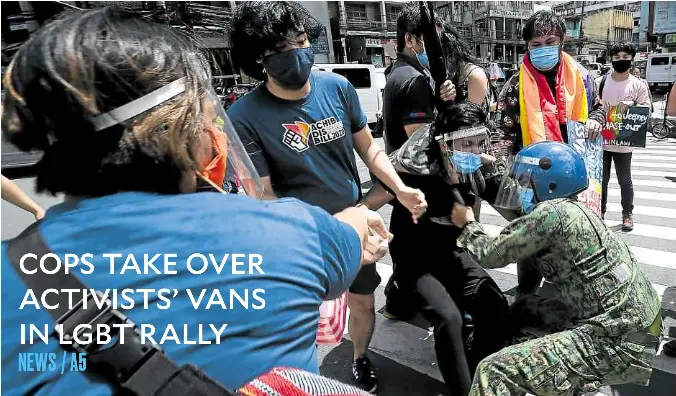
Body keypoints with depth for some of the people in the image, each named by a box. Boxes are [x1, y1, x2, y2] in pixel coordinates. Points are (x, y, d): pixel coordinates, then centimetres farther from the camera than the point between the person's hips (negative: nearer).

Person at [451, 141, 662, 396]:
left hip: (620, 342, -10)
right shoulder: (572, 210, 12)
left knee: (494, 372, -16)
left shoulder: (552, 213, -14)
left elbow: (491, 255, -8)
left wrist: (467, 224, 9)